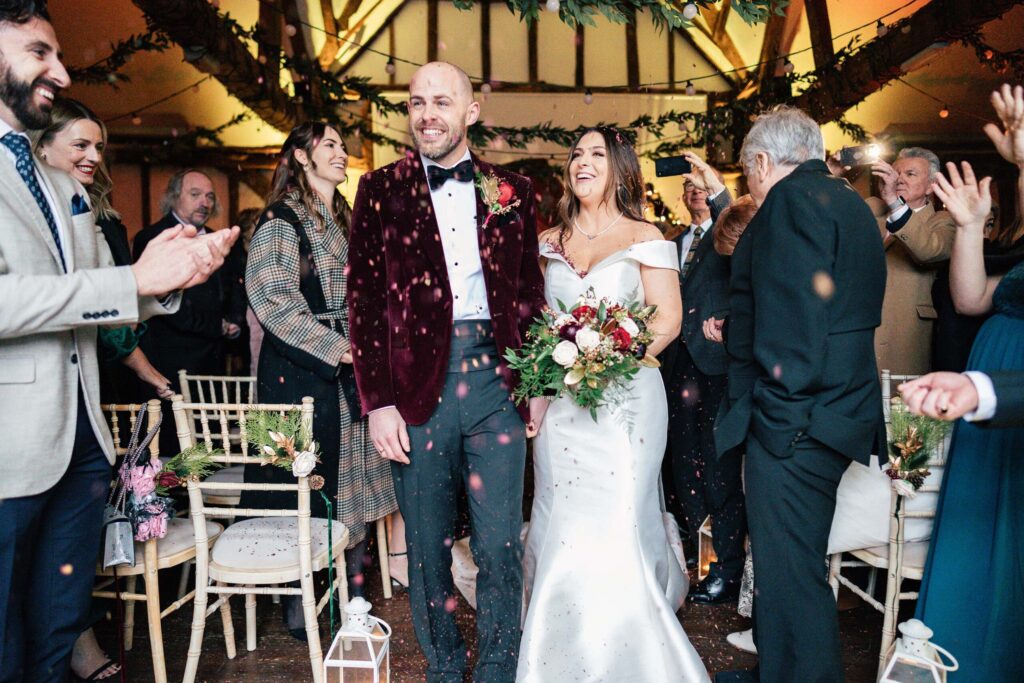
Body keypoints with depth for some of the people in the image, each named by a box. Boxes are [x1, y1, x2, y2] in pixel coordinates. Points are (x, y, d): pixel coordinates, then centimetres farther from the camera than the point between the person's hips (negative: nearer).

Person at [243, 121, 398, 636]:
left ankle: (354, 590, 24)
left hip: (351, 370, 7)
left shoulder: (345, 221, 17)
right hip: (303, 372, -7)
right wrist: (337, 349, -17)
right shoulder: (280, 220, -7)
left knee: (355, 480, 10)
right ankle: (297, 599, 18)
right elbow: (272, 299, -17)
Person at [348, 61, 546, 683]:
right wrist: (378, 402, -5)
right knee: (428, 546, 11)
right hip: (416, 385, 0)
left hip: (496, 380, 1)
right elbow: (365, 301, 1)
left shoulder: (512, 191, 9)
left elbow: (531, 294, 11)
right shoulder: (381, 190, 5)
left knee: (502, 545, 4)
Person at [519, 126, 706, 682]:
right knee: (561, 528, 8)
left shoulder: (645, 238, 1)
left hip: (626, 398, -4)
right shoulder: (549, 243, 13)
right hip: (561, 401, 4)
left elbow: (667, 321, -4)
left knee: (616, 527, -5)